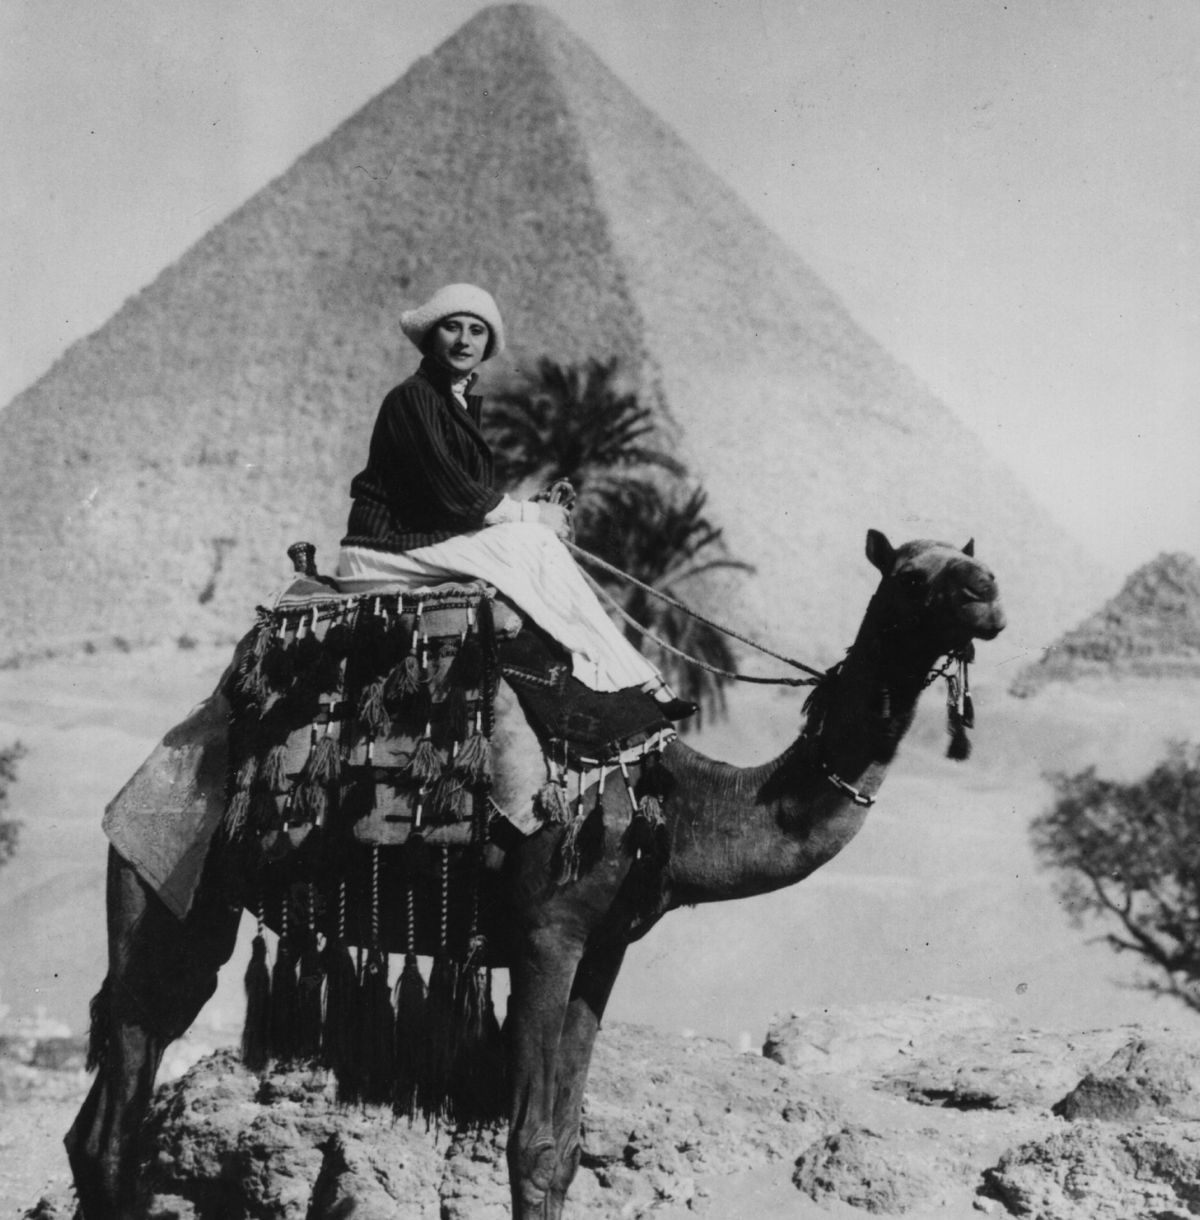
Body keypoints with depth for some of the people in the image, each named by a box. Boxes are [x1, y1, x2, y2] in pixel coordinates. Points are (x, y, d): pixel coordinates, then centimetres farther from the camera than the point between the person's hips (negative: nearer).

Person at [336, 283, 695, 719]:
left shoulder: (460, 402, 18)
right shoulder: (413, 398, -11)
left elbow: (472, 498, 13)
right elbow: (449, 492, -18)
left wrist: (530, 511, -5)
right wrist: (529, 514, -10)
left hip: (423, 539, 8)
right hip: (386, 548, -8)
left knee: (539, 543, -9)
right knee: (530, 543, -19)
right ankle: (624, 681, -20)